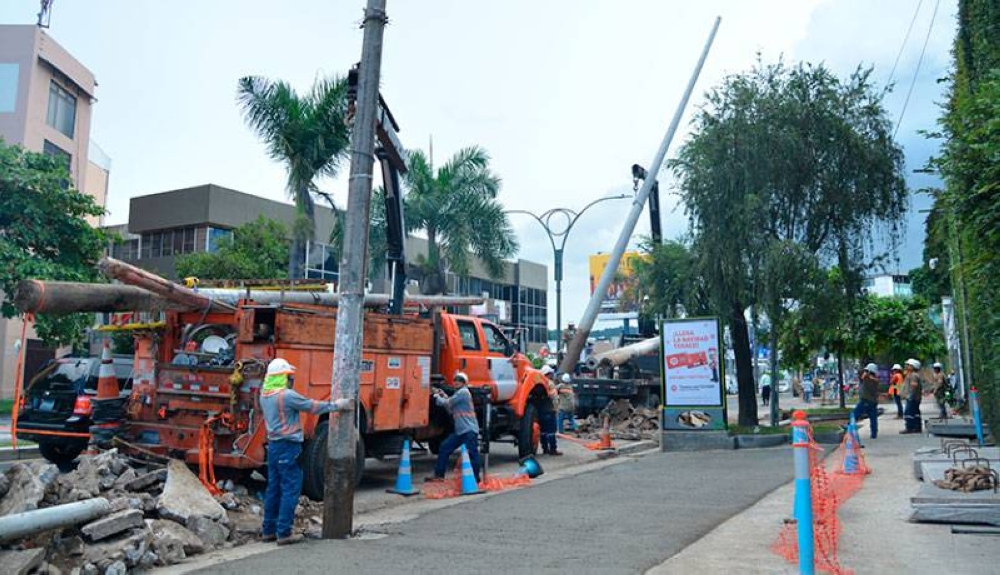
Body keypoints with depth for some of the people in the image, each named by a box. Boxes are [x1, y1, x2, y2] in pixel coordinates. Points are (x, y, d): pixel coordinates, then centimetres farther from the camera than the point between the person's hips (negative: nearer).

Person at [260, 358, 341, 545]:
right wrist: (336, 405, 0)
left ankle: (268, 530, 21)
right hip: (288, 447, -9)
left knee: (273, 488, 15)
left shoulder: (265, 394, 5)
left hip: (273, 445, 9)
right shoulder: (287, 395, -17)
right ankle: (283, 533, 0)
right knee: (290, 490, -2)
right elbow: (313, 406, -11)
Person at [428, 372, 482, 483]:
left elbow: (447, 403, -8)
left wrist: (437, 395, 8)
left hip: (469, 430, -10)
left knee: (472, 454, -9)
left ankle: (475, 479, -3)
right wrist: (444, 396, 12)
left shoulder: (463, 392, -8)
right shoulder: (458, 393, 22)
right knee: (444, 447, 9)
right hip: (460, 430, 10)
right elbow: (451, 410, 18)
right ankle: (439, 475, 14)